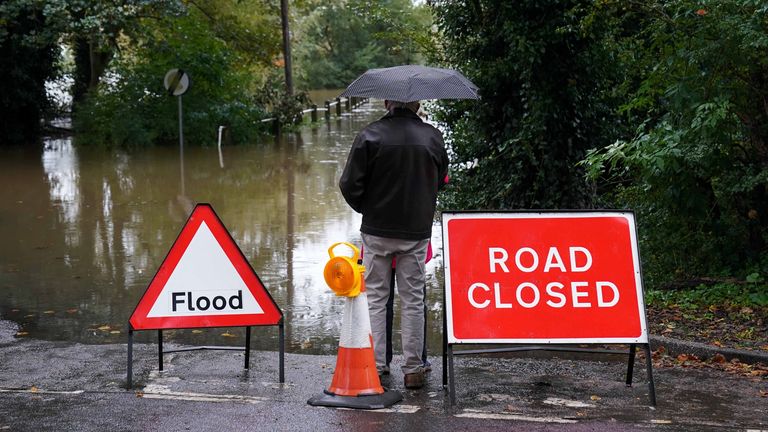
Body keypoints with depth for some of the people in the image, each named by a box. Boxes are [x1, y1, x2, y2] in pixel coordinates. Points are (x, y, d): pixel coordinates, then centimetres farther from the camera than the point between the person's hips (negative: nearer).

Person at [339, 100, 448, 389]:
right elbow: (441, 181, 11)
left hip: (377, 231, -1)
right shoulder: (432, 137, -1)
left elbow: (349, 184, -8)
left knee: (375, 297, 9)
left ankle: (374, 366, 8)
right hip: (417, 232, 1)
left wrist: (366, 209, 9)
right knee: (413, 300, 9)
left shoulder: (370, 135, -8)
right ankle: (412, 370, 11)